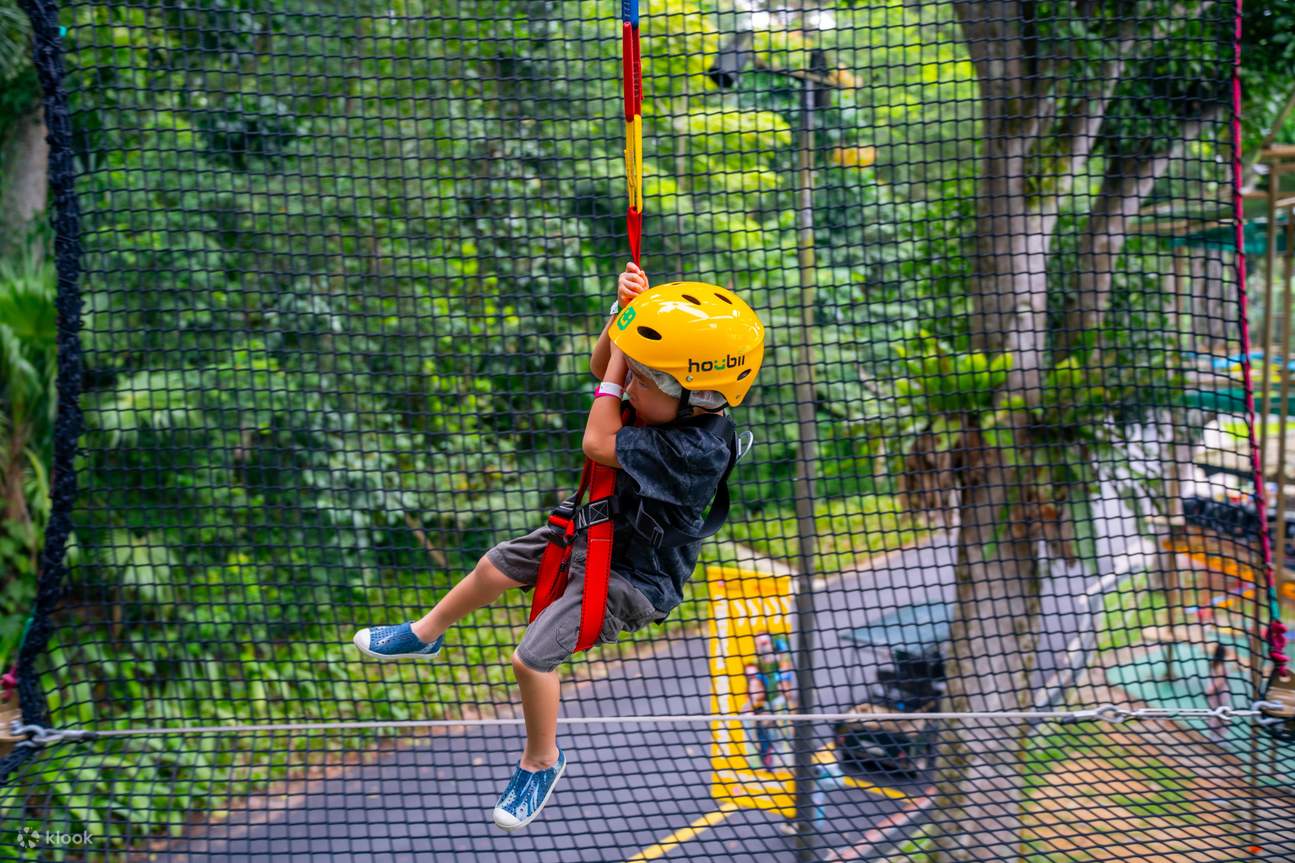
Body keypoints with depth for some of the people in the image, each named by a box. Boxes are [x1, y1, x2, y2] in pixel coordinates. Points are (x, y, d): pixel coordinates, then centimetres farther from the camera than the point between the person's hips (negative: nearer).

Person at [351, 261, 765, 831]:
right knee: (497, 565, 19)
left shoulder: (695, 448, -38)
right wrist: (625, 312, -15)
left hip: (635, 576, -9)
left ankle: (541, 762, 16)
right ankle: (425, 635, 47)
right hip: (600, 531, 9)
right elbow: (603, 370, 3)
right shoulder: (679, 399, -14)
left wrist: (617, 368, -27)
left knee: (533, 657, -13)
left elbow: (597, 445, -33)